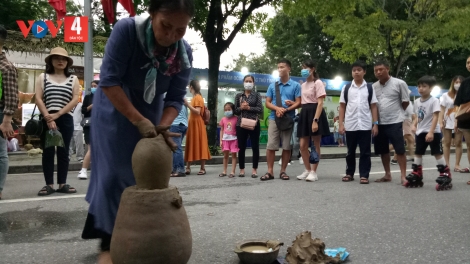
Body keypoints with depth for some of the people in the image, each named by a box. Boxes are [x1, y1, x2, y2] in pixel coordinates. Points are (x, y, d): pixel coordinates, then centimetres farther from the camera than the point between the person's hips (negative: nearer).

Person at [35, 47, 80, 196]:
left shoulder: (73, 79, 9)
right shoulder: (43, 77, 9)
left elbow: (75, 99, -2)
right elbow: (38, 99, -1)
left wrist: (58, 114, -11)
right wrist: (48, 117, -13)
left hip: (66, 119, 0)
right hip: (47, 119, 0)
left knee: (63, 152, 3)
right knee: (48, 152, 0)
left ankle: (62, 184, 8)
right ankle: (49, 184, 4)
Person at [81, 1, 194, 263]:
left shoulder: (185, 53, -18)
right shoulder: (126, 29, -29)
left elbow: (175, 99, -14)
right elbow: (109, 81, -30)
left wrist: (162, 127, -32)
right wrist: (139, 121, -33)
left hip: (151, 111, 4)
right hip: (114, 107, -3)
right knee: (115, 172, -7)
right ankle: (108, 243, 4)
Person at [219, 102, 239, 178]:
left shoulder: (236, 119, -3)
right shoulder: (223, 119, 6)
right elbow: (221, 130, 9)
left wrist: (238, 139, -6)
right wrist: (221, 140, 3)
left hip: (233, 139, -3)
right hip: (225, 139, 3)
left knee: (234, 155, 1)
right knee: (225, 155, 9)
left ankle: (233, 172, 3)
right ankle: (224, 171, 15)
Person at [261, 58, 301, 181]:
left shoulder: (295, 85, 5)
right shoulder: (272, 85, 12)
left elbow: (298, 103, -1)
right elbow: (267, 103, 9)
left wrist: (286, 110, -16)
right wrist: (277, 108, -11)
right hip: (274, 118, 1)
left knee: (287, 146, 2)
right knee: (271, 145, -5)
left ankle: (283, 171, 11)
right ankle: (270, 171, 1)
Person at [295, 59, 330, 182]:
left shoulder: (318, 83, -6)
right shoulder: (303, 85, 17)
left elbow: (320, 103, -14)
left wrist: (315, 120, -23)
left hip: (314, 113, -7)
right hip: (304, 113, 7)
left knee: (316, 145, 0)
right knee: (303, 146, 4)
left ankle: (314, 172, 6)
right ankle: (307, 170, 16)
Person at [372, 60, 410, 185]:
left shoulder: (399, 83, -5)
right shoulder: (373, 87, 8)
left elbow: (406, 102, 1)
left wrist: (396, 111, 8)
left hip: (395, 122, -5)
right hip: (379, 123, 5)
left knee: (400, 150, -4)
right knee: (383, 150, 11)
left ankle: (403, 176, 2)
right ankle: (387, 174, 23)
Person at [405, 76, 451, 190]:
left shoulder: (434, 101, -13)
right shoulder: (417, 102, 8)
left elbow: (435, 117, -18)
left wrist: (431, 132, -24)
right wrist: (414, 125, -2)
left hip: (433, 132, -7)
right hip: (420, 132, 7)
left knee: (437, 153, -5)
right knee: (418, 153, 11)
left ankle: (445, 175, 4)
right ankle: (416, 176, 21)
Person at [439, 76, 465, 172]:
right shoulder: (446, 95, 5)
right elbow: (442, 110, 2)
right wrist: (441, 122, -7)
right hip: (448, 122, 0)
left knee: (458, 143, 1)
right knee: (447, 143, 3)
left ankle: (457, 164, 4)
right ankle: (447, 164, 7)